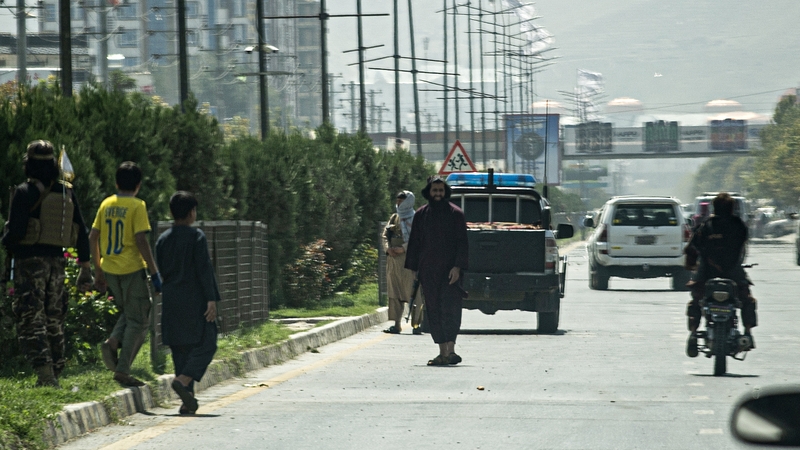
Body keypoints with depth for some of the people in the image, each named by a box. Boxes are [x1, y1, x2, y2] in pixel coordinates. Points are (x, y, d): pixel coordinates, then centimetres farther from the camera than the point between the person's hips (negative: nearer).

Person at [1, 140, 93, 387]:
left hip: (30, 262, -6)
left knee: (31, 320, -6)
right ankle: (54, 375, 15)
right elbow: (81, 233, 9)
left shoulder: (25, 193, -10)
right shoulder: (67, 193, 8)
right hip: (57, 261, 6)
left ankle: (45, 372, -20)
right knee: (54, 320, 14)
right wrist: (85, 267, 14)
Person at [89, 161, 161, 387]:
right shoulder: (137, 206, -9)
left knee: (129, 314, 24)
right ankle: (122, 371, -2)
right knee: (138, 322, 4)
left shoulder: (106, 204, 7)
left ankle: (112, 343, -2)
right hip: (132, 268, -6)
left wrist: (98, 271, 18)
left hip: (110, 269, 6)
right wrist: (154, 273, -11)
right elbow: (141, 241, -16)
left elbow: (92, 238, 9)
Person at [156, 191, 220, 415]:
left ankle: (187, 400, 7)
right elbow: (204, 269, -14)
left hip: (171, 302, 6)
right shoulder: (196, 237, -9)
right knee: (205, 344, 0)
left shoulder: (163, 239, 8)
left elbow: (159, 271, 11)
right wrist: (211, 299, -14)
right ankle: (183, 380, -22)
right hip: (195, 300, -6)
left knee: (180, 349, 9)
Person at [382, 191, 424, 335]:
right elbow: (385, 235, 17)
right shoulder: (394, 218, 18)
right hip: (393, 260, 6)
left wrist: (403, 248, -18)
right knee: (394, 292, 5)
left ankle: (416, 324, -5)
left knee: (413, 293, -7)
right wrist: (388, 248, -2)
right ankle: (396, 325, 8)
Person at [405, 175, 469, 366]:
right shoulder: (421, 215, 11)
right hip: (428, 271, 4)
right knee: (434, 311, 2)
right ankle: (443, 352, 6)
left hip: (449, 271, -4)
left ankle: (450, 350, -19)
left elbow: (462, 242, -2)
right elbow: (414, 243, 13)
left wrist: (457, 266, -13)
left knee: (449, 309, -12)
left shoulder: (455, 214, 1)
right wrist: (414, 269, 7)